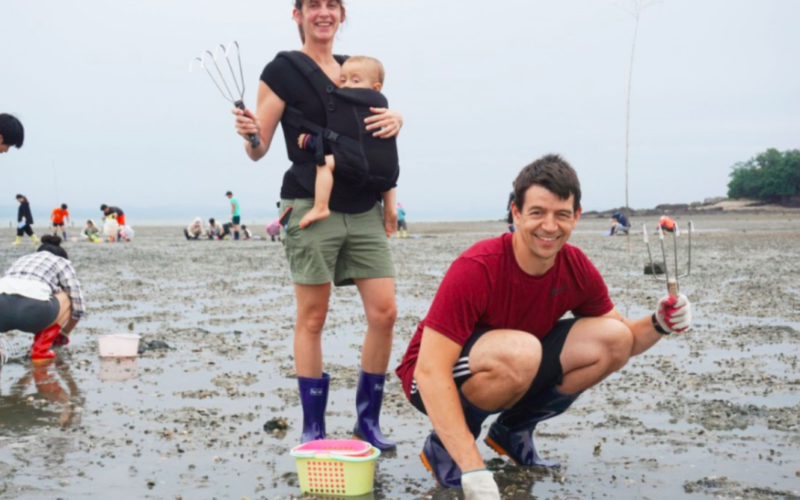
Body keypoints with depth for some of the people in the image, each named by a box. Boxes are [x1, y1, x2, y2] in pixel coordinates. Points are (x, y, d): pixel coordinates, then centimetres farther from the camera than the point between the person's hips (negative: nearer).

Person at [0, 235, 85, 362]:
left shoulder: (22, 259, 40)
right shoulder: (62, 262, 28)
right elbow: (77, 306, 26)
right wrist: (64, 334, 45)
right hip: (29, 309, -4)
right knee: (66, 299, 27)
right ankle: (40, 349, 14)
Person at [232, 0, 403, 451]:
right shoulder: (282, 71, 0)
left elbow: (379, 126, 27)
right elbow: (259, 149, -1)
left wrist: (396, 120, 4)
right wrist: (250, 134, -24)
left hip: (365, 210, 5)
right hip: (312, 207, -5)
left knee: (385, 312, -1)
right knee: (312, 317, -1)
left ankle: (368, 421, 12)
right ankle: (313, 428, 10)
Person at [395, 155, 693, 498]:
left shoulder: (578, 270, -10)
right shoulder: (476, 269, -29)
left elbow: (620, 342, 5)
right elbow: (430, 372, -33)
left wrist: (659, 325, -19)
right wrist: (473, 469, -39)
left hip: (513, 369, 6)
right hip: (439, 382, -6)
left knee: (612, 338, -10)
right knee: (520, 351, -36)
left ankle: (512, 430, 8)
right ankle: (444, 444, -9)